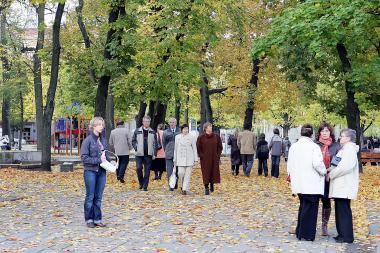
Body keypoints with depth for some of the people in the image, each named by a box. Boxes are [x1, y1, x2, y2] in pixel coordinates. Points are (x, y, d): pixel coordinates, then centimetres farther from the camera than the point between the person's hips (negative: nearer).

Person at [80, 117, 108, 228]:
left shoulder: (103, 139, 9)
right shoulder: (88, 140, -9)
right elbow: (84, 157, -13)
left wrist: (106, 159, 0)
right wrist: (98, 160, -18)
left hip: (101, 171, 5)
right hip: (90, 171, -5)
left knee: (98, 197, 9)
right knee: (90, 197, 3)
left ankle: (97, 219, 17)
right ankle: (89, 219, 13)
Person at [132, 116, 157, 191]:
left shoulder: (152, 132, 6)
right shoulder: (137, 131, 5)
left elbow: (155, 144, 7)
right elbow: (133, 141, 9)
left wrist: (154, 154, 0)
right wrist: (136, 148, -7)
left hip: (148, 154, 0)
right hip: (139, 154, 0)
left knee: (147, 171, 1)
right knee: (138, 168, -7)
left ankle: (145, 186, 7)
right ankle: (141, 183, 16)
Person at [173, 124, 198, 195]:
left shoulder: (191, 137, 3)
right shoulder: (177, 137, 10)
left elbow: (194, 149, 5)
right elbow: (175, 149, 14)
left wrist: (195, 159, 0)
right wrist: (175, 159, 13)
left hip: (189, 159, -1)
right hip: (180, 158, 1)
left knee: (187, 174, -5)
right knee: (181, 173, -8)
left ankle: (185, 189, -2)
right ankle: (183, 186, 17)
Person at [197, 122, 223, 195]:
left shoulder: (216, 137, 5)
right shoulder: (201, 137, -2)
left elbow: (220, 147, 10)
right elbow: (198, 148, 0)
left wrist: (218, 156, 1)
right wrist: (201, 156, -8)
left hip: (214, 159, 3)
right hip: (205, 159, -3)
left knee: (214, 172, 7)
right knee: (206, 173, -4)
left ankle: (212, 184, 33)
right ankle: (206, 188, 2)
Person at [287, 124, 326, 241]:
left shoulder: (293, 146, 6)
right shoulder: (314, 147, -12)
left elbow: (290, 164, 13)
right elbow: (317, 164, -19)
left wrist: (292, 177, 25)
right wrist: (324, 172, 1)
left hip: (298, 183, 6)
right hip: (312, 184, -6)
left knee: (303, 207, 19)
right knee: (310, 208, 2)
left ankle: (300, 232, 24)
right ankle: (306, 234, 4)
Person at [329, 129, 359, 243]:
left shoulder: (350, 149, -12)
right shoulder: (344, 149, 19)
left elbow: (345, 166, -21)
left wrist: (331, 174, -12)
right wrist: (330, 169, 3)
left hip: (345, 186, -10)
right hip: (340, 186, 10)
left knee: (344, 211, -6)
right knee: (340, 210, 12)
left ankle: (347, 236, -1)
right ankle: (342, 234, 18)